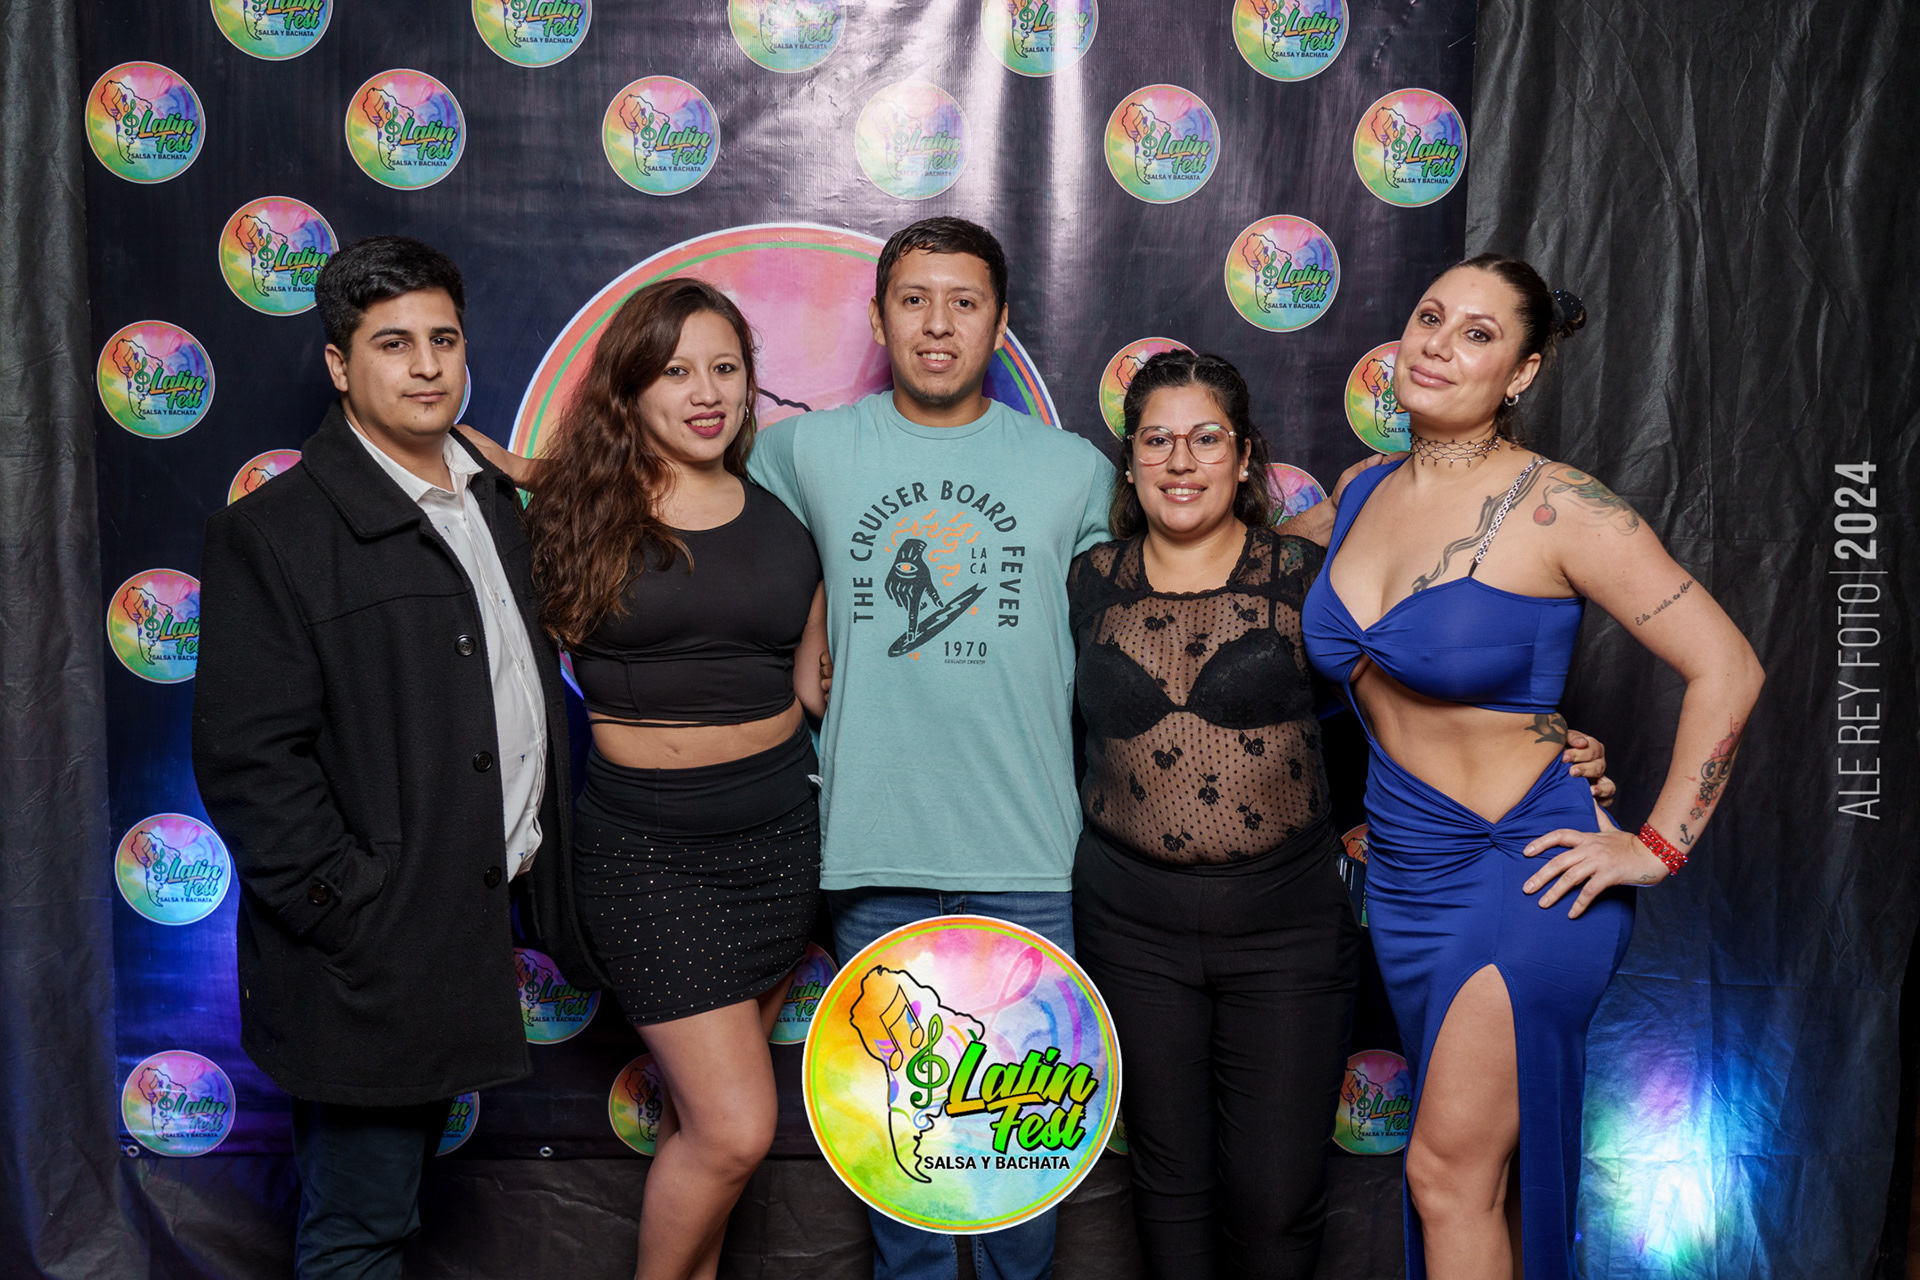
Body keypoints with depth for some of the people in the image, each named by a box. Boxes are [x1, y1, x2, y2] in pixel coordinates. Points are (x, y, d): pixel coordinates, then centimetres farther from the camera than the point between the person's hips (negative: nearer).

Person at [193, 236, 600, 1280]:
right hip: (373, 951, -7)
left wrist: (531, 861, 11)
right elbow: (246, 761, -16)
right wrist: (356, 917, -18)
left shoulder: (491, 499, 11)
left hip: (478, 912, 7)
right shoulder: (274, 531, -12)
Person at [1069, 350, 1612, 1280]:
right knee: (1170, 1181, 14)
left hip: (1285, 925, -1)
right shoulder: (1095, 582, 2)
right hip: (1134, 928, 2)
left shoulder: (1303, 568, -3)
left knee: (1277, 1200, 5)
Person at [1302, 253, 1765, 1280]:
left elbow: (1725, 668, -14)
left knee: (1448, 1175, -1)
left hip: (1519, 876, -6)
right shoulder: (1363, 491, 4)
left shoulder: (1556, 507, -16)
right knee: (1471, 1172, 17)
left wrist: (1658, 846, -13)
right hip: (1402, 875, 6)